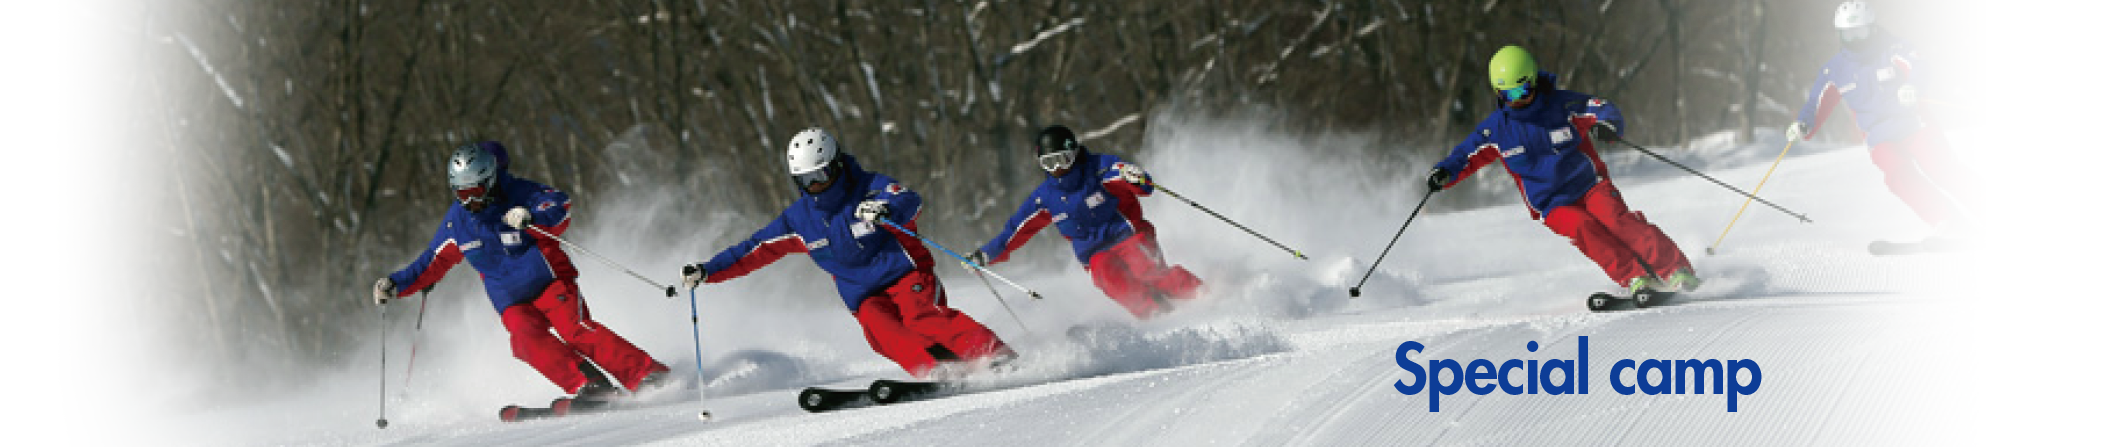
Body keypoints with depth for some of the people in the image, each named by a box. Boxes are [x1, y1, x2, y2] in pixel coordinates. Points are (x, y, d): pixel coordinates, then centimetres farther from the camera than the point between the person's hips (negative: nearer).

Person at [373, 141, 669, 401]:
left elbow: (561, 213, -20)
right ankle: (590, 386, -36)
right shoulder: (456, 222, 6)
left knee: (574, 330, -28)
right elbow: (432, 263, 19)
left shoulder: (519, 195, -7)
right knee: (528, 339, -28)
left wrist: (533, 218, -39)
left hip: (550, 283, -3)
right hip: (513, 304, 3)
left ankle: (646, 374, -29)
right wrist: (395, 286, 10)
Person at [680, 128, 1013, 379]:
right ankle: (940, 372, -47)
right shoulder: (799, 219, 8)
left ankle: (998, 357, -39)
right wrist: (705, 272, 5)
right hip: (865, 297, 3)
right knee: (879, 330, -30)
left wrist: (887, 211, -49)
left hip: (907, 277, -3)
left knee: (920, 316, -33)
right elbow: (754, 251, 13)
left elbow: (910, 202, -25)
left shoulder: (870, 188, -6)